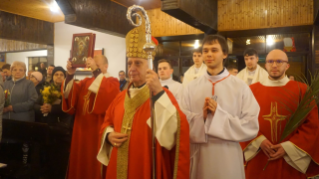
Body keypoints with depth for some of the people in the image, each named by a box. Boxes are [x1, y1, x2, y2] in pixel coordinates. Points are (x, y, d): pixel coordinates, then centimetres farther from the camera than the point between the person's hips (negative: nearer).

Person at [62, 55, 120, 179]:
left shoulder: (112, 82, -3)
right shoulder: (85, 82, 13)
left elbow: (108, 94, -25)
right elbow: (69, 93, -1)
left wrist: (96, 71, -26)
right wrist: (70, 75, -16)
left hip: (99, 132, -5)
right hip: (82, 131, 6)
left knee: (95, 167, 3)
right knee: (81, 163, 14)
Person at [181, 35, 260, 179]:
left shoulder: (240, 87, -5)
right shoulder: (191, 88, 1)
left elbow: (251, 127, -9)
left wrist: (219, 115, -17)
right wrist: (201, 117, -17)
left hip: (229, 160, -1)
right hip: (199, 159, 2)